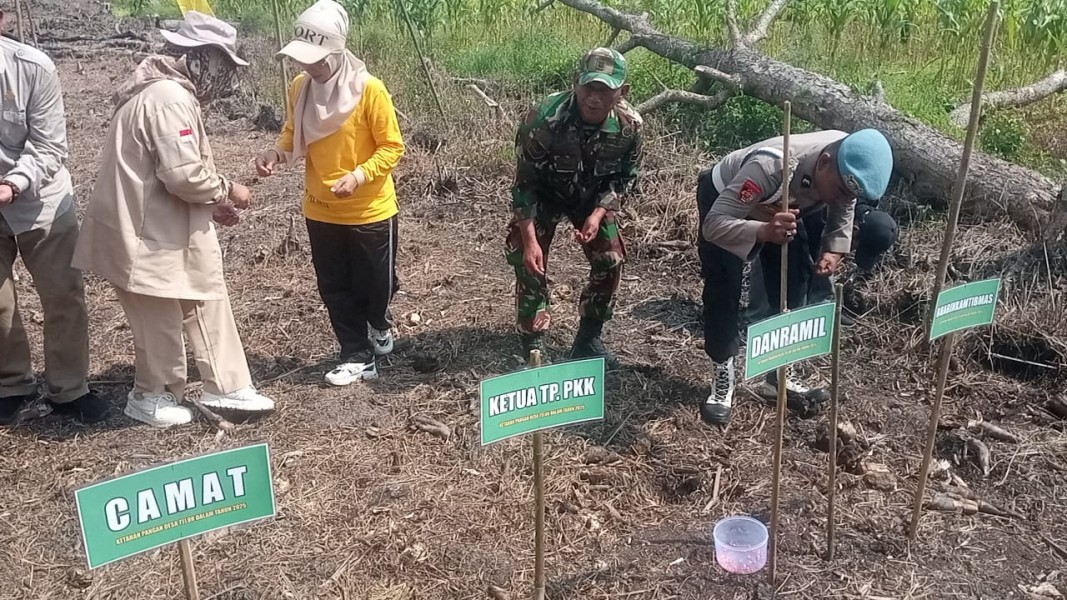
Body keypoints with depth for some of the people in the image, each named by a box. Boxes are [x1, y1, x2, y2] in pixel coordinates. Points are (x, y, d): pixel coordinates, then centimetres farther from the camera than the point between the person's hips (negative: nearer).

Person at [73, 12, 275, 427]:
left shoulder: (165, 91, 13)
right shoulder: (170, 98, -22)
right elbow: (184, 174, -28)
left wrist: (211, 205, 11)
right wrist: (227, 190, -10)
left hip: (162, 228, 11)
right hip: (147, 234, -11)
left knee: (206, 306, 14)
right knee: (160, 320, 7)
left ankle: (227, 388, 23)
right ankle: (150, 396, 27)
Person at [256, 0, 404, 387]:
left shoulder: (369, 90, -19)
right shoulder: (300, 88, -4)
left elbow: (392, 148, -14)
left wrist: (358, 176, -28)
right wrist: (277, 153, -11)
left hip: (370, 211, -4)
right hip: (321, 211, 4)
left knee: (375, 284, 9)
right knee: (335, 289, 10)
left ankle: (378, 325, 42)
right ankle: (357, 357, 25)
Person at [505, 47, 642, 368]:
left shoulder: (630, 124, -26)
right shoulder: (545, 118, -36)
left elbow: (624, 177, -9)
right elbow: (525, 182, -26)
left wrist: (599, 214, -24)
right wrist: (530, 239, -32)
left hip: (592, 196, 3)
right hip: (544, 194, -3)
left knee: (610, 261, 0)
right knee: (530, 264, -13)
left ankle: (589, 340, 20)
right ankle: (533, 348, 2)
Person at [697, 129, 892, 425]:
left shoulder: (851, 168, -26)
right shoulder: (772, 166, -45)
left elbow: (843, 209, -3)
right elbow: (714, 224, -48)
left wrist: (833, 251, -19)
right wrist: (765, 232, -64)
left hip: (778, 205, 6)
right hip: (722, 197, -6)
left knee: (793, 284, 1)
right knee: (724, 288, -15)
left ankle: (778, 376, 15)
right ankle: (722, 382, -1)